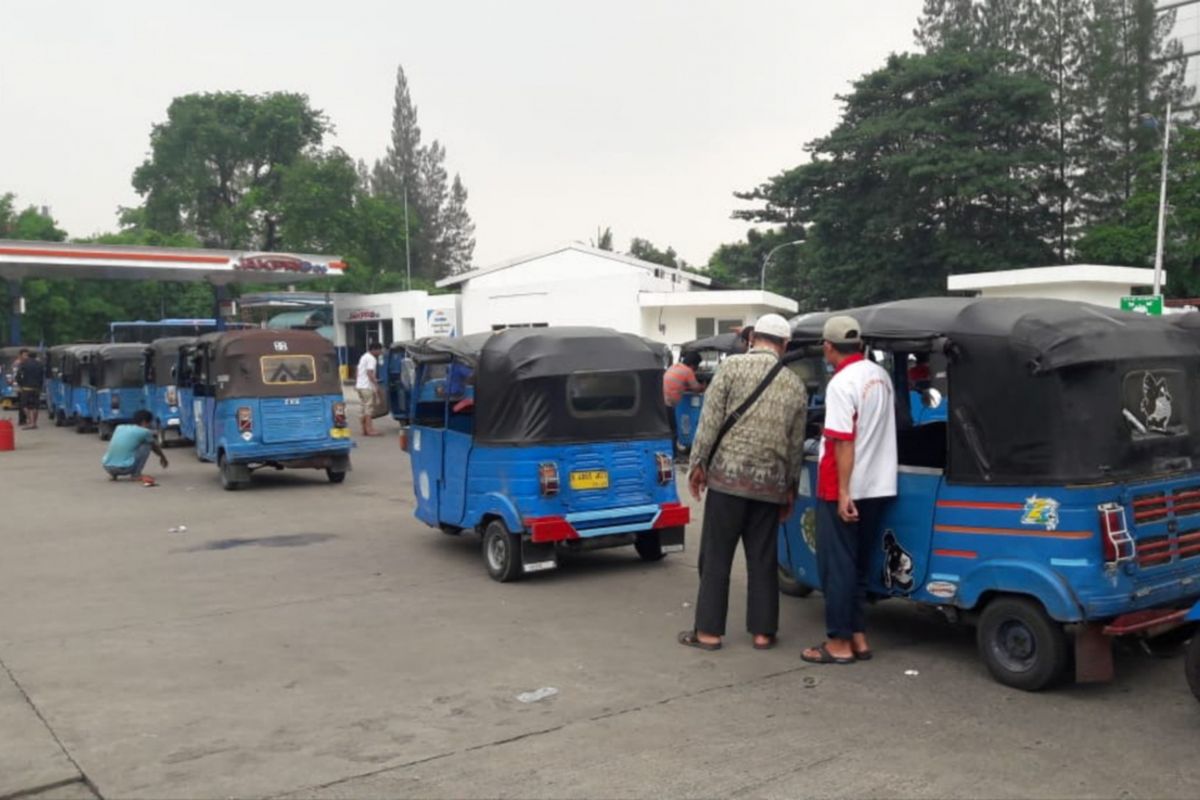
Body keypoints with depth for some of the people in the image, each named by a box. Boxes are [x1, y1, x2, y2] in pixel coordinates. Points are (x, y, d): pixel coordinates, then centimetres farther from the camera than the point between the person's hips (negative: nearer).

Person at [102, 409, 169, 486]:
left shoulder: (119, 428, 17)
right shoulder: (144, 432, 3)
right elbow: (155, 447, 23)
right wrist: (163, 458, 43)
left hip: (107, 467, 5)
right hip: (125, 468, -5)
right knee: (147, 445, 13)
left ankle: (113, 474, 19)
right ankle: (136, 474, 7)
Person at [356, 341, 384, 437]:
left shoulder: (364, 357, 19)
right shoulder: (371, 358, -12)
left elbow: (357, 371, 23)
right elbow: (370, 373, -21)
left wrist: (356, 382, 28)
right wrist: (376, 384, -20)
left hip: (360, 385, 10)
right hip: (367, 387, -10)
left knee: (365, 408, 12)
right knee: (369, 408, -10)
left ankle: (365, 430, 13)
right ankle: (370, 430, -13)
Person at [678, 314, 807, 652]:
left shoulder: (732, 366, -3)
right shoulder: (795, 385, 10)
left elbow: (710, 420, -7)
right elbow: (796, 445, 13)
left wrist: (698, 463, 0)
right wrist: (791, 488, 22)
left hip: (729, 475, -3)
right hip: (770, 483, 4)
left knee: (716, 556, 4)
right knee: (763, 559, 11)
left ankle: (708, 631, 8)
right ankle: (763, 631, 15)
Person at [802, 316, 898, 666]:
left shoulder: (842, 383, -17)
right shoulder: (881, 375, 10)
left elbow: (844, 442, -21)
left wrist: (843, 492, -20)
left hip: (843, 490, -8)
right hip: (877, 486, 8)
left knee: (836, 565, 0)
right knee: (857, 564, 16)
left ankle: (839, 643, 4)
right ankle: (858, 637, 20)